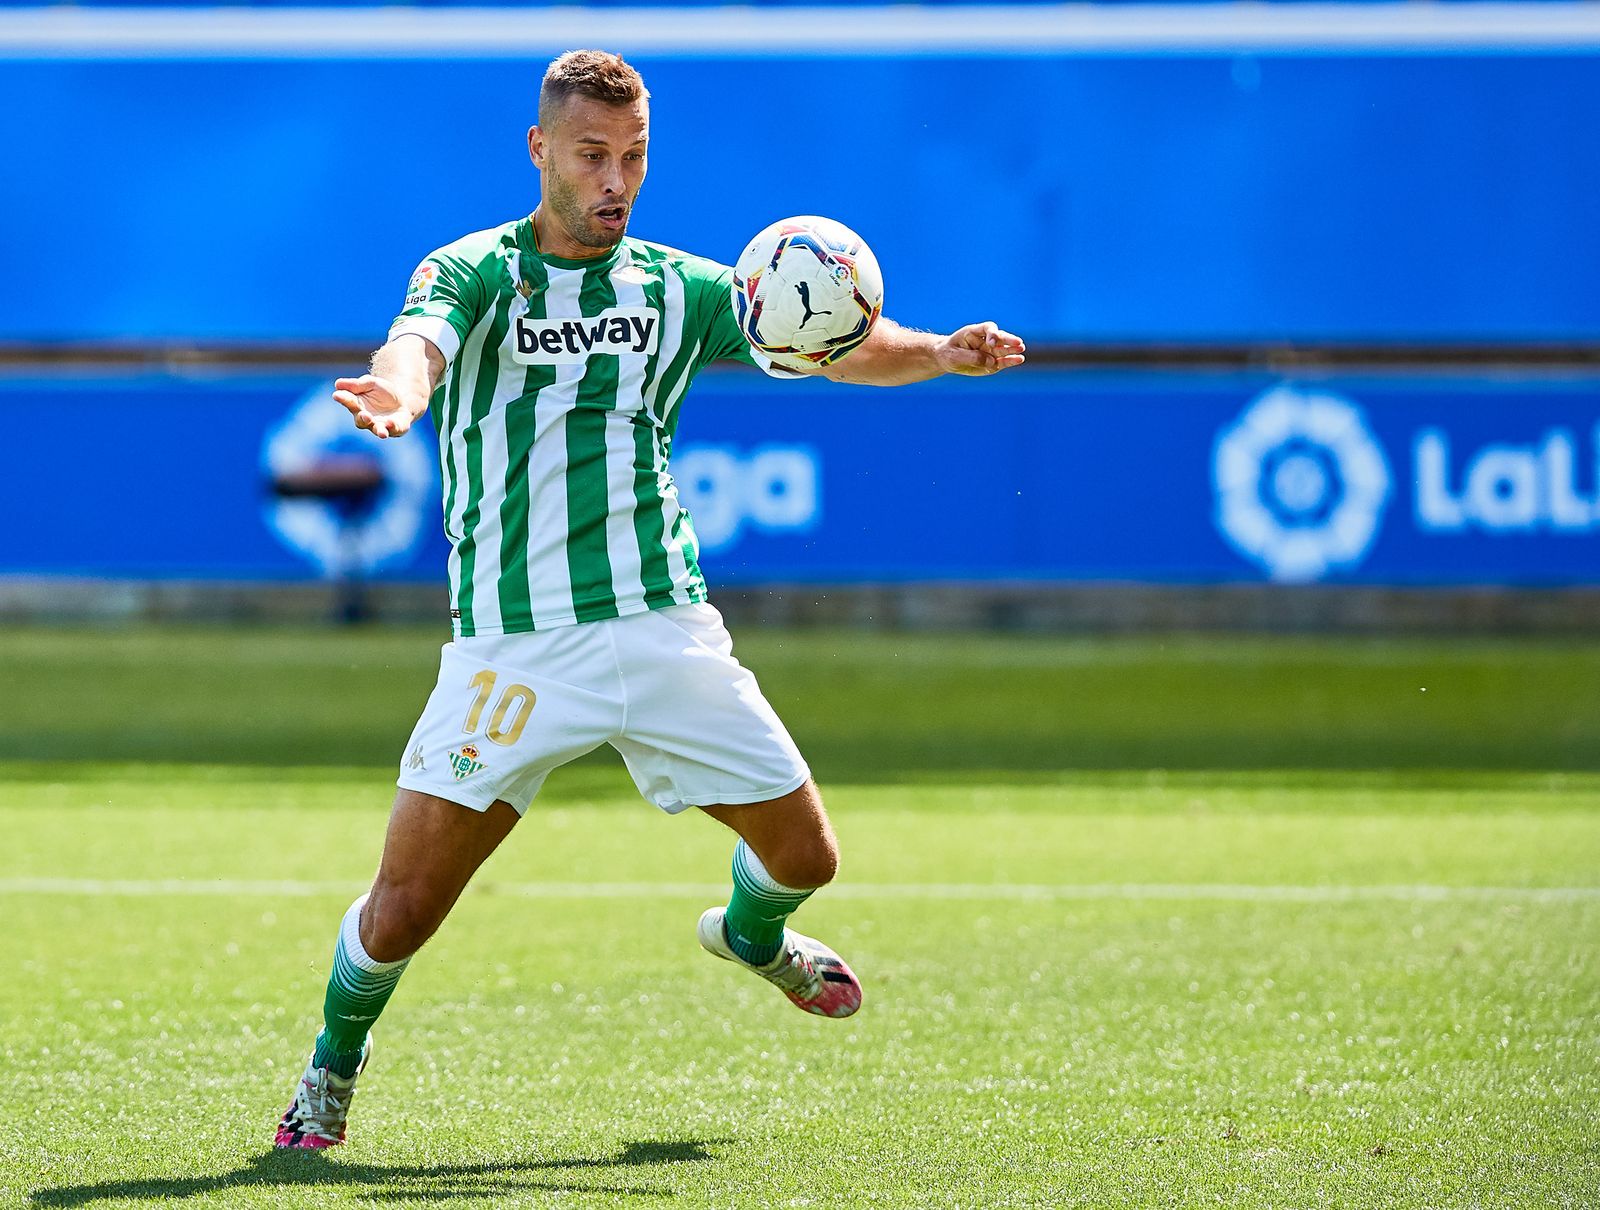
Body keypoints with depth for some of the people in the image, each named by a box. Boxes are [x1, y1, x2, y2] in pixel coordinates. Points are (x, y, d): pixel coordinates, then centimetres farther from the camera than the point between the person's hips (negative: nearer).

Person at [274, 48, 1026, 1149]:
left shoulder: (679, 290, 9)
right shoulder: (476, 273, -2)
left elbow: (831, 344, 4)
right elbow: (419, 338, -23)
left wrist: (938, 353, -17)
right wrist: (398, 391, -47)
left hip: (664, 632, 3)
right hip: (513, 646, -3)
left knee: (805, 854, 8)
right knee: (402, 910, -10)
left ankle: (749, 936, 45)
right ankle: (336, 1059, 21)